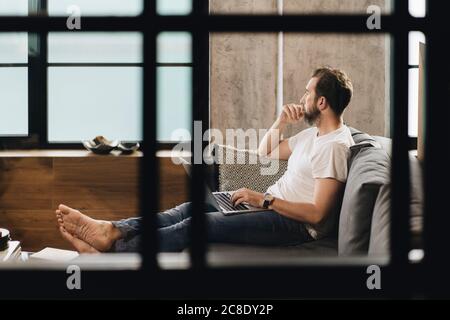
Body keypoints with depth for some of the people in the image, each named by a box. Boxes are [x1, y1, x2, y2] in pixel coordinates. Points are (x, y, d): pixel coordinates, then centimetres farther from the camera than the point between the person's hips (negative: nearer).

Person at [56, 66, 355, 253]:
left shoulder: (335, 145, -18)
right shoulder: (313, 133, 15)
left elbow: (317, 214, -24)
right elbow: (265, 154, 24)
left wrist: (262, 199, -20)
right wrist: (280, 123, 7)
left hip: (296, 223, -10)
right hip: (273, 204, 10)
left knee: (205, 223, -23)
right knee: (195, 206, -6)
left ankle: (112, 250, -25)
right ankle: (112, 230, -17)